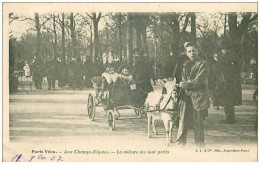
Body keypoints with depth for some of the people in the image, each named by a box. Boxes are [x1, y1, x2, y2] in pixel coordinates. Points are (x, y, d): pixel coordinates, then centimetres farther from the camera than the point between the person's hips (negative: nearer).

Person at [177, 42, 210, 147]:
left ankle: (200, 144, 15)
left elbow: (198, 81, -13)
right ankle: (180, 144, 10)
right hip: (186, 96, 5)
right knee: (183, 120, 1)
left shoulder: (202, 65, -5)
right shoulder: (185, 64, 14)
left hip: (198, 96, -4)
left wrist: (183, 84, -6)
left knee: (198, 122, 2)